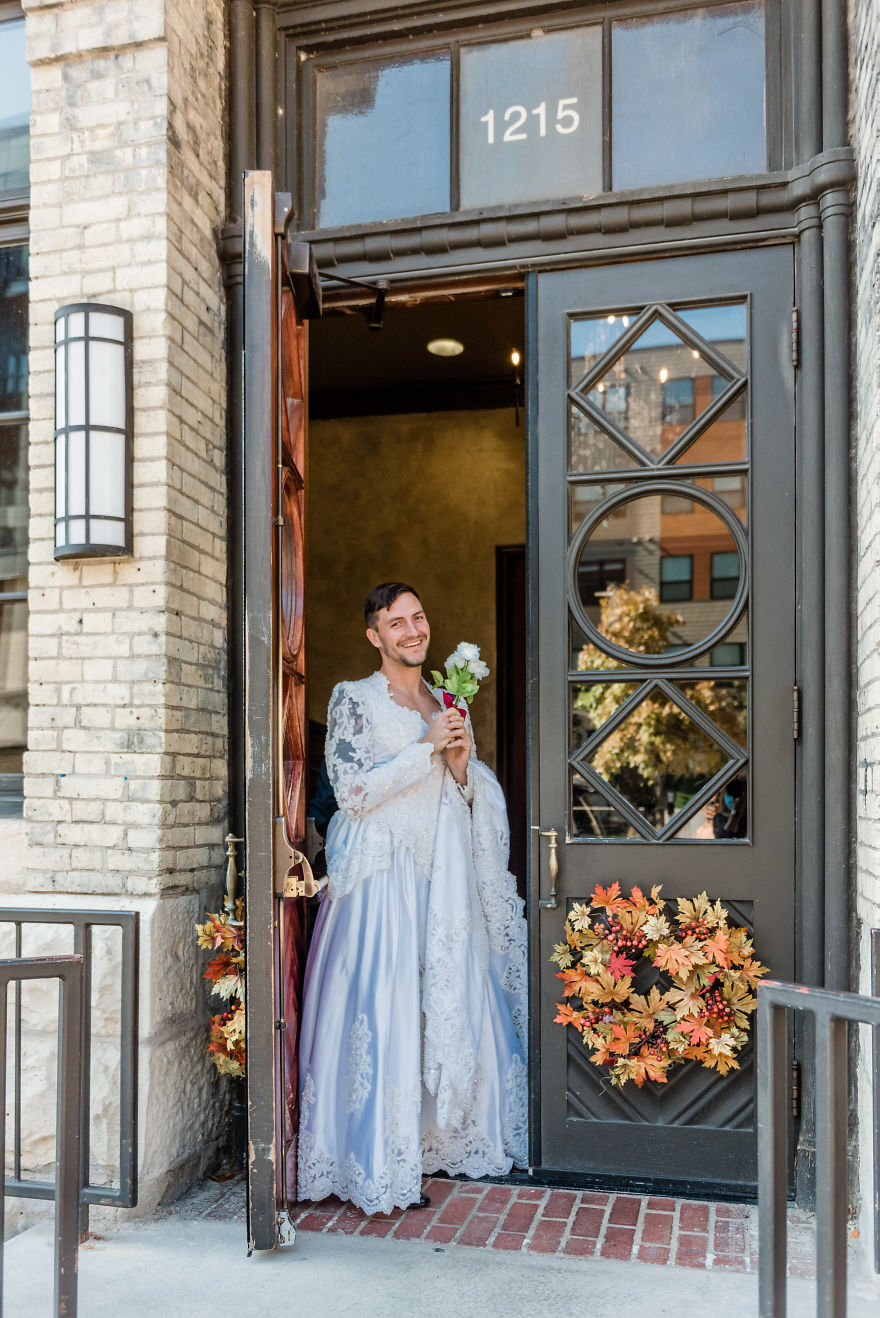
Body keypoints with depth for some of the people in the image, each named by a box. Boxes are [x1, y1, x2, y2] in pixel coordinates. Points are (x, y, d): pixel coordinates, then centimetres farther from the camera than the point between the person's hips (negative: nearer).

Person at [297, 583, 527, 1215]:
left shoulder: (446, 702, 14)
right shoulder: (354, 699, -3)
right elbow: (353, 791, -13)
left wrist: (460, 762, -4)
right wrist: (427, 746, -14)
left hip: (444, 878, 6)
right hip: (384, 873, -5)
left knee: (449, 1006, 9)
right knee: (383, 1009, -6)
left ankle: (439, 1141, 25)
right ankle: (380, 1165, 5)